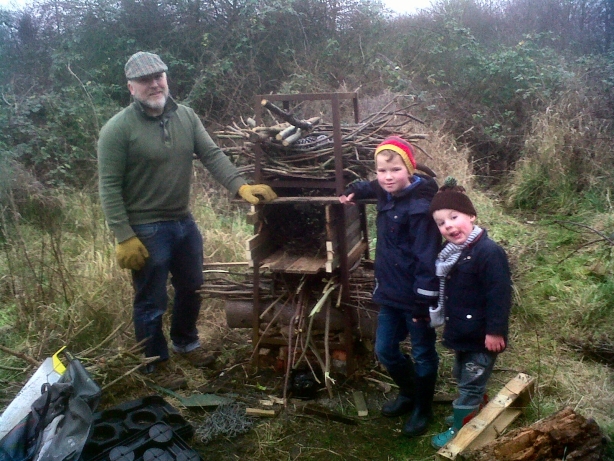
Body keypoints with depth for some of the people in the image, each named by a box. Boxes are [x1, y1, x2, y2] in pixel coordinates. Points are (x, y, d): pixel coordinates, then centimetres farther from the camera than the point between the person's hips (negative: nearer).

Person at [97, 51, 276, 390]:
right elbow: (109, 187, -15)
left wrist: (240, 186, -21)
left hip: (184, 222, 6)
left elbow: (212, 155, -5)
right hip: (146, 230, -6)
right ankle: (156, 364, 28)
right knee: (151, 302, 8)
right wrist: (124, 237, -20)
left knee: (191, 289, 22)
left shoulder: (186, 117, 1)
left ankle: (185, 342, 46)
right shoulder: (118, 129, -15)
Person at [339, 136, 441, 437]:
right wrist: (354, 192, 13)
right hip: (389, 292, 8)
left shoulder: (420, 206, -22)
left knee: (423, 354, 12)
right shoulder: (386, 194, 3)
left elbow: (427, 257, -24)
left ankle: (423, 409, 32)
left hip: (415, 296, -8)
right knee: (384, 350, 18)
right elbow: (371, 187, 31)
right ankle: (408, 393, 42)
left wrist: (423, 302, -23)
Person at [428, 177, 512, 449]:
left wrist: (495, 331, -22)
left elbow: (499, 295, -24)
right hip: (461, 333, 9)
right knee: (464, 379, 24)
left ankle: (460, 430, 18)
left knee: (470, 385, 4)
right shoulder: (451, 252, 4)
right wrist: (446, 320, 20)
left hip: (482, 336, -9)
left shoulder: (489, 252, -24)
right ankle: (475, 415, 44)